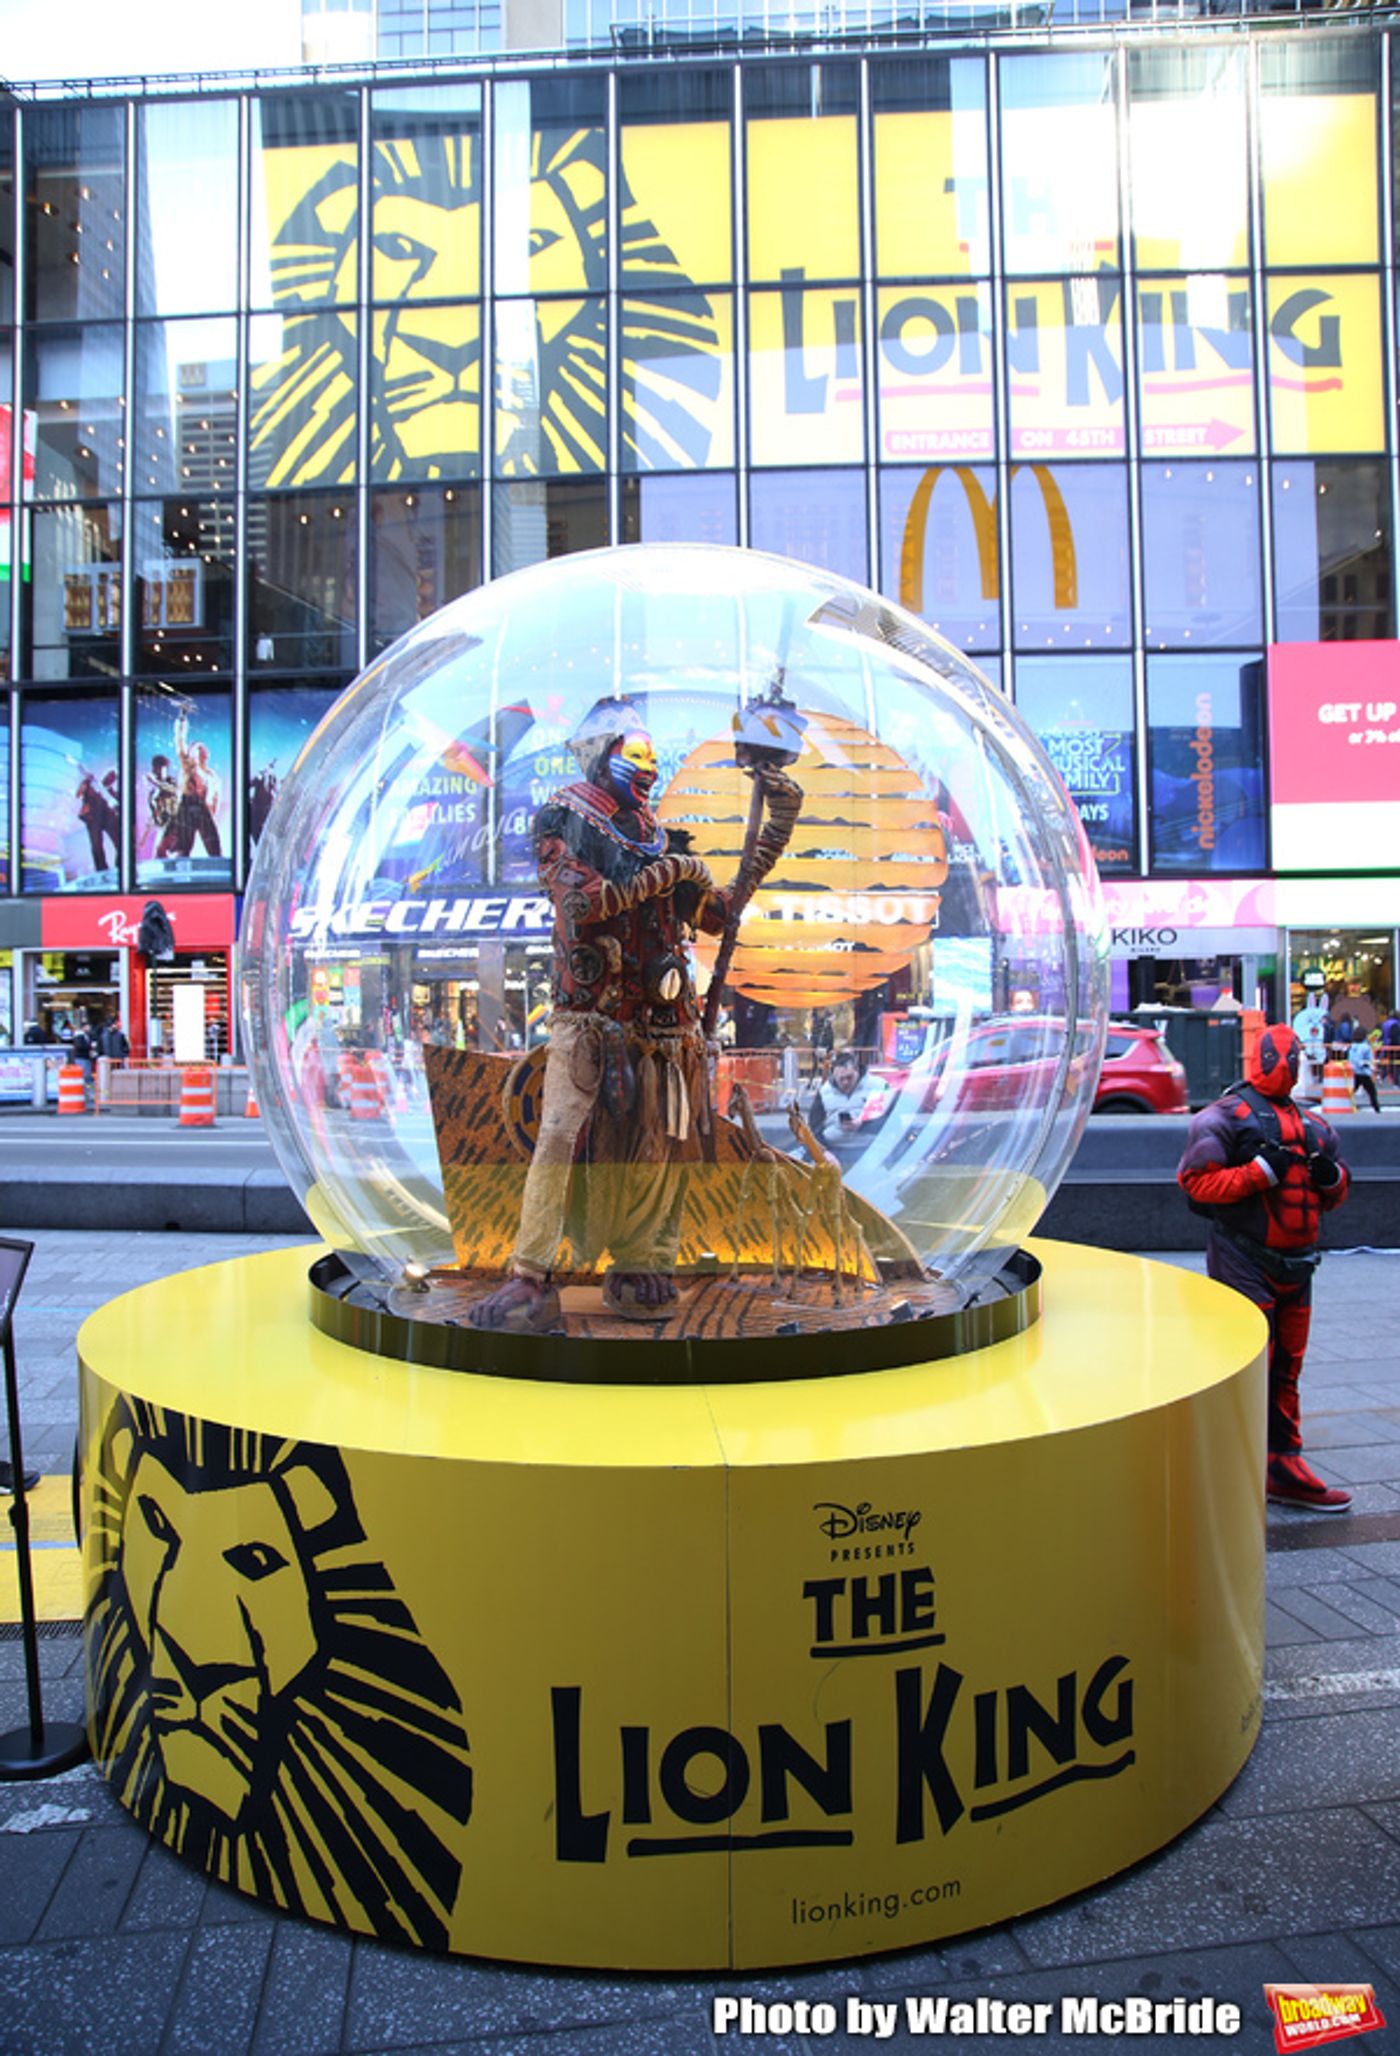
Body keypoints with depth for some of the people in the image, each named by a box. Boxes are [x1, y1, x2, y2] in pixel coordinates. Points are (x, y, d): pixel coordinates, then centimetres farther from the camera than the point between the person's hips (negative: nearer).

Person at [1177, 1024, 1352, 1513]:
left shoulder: (1311, 1125, 17)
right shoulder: (1226, 1116, -5)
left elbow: (1333, 1196, 22)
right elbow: (1197, 1182, -14)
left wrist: (1331, 1176, -1)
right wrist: (1261, 1171, -19)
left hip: (1295, 1265, 7)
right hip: (1244, 1262, -7)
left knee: (1286, 1369, 13)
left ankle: (1282, 1467, 22)